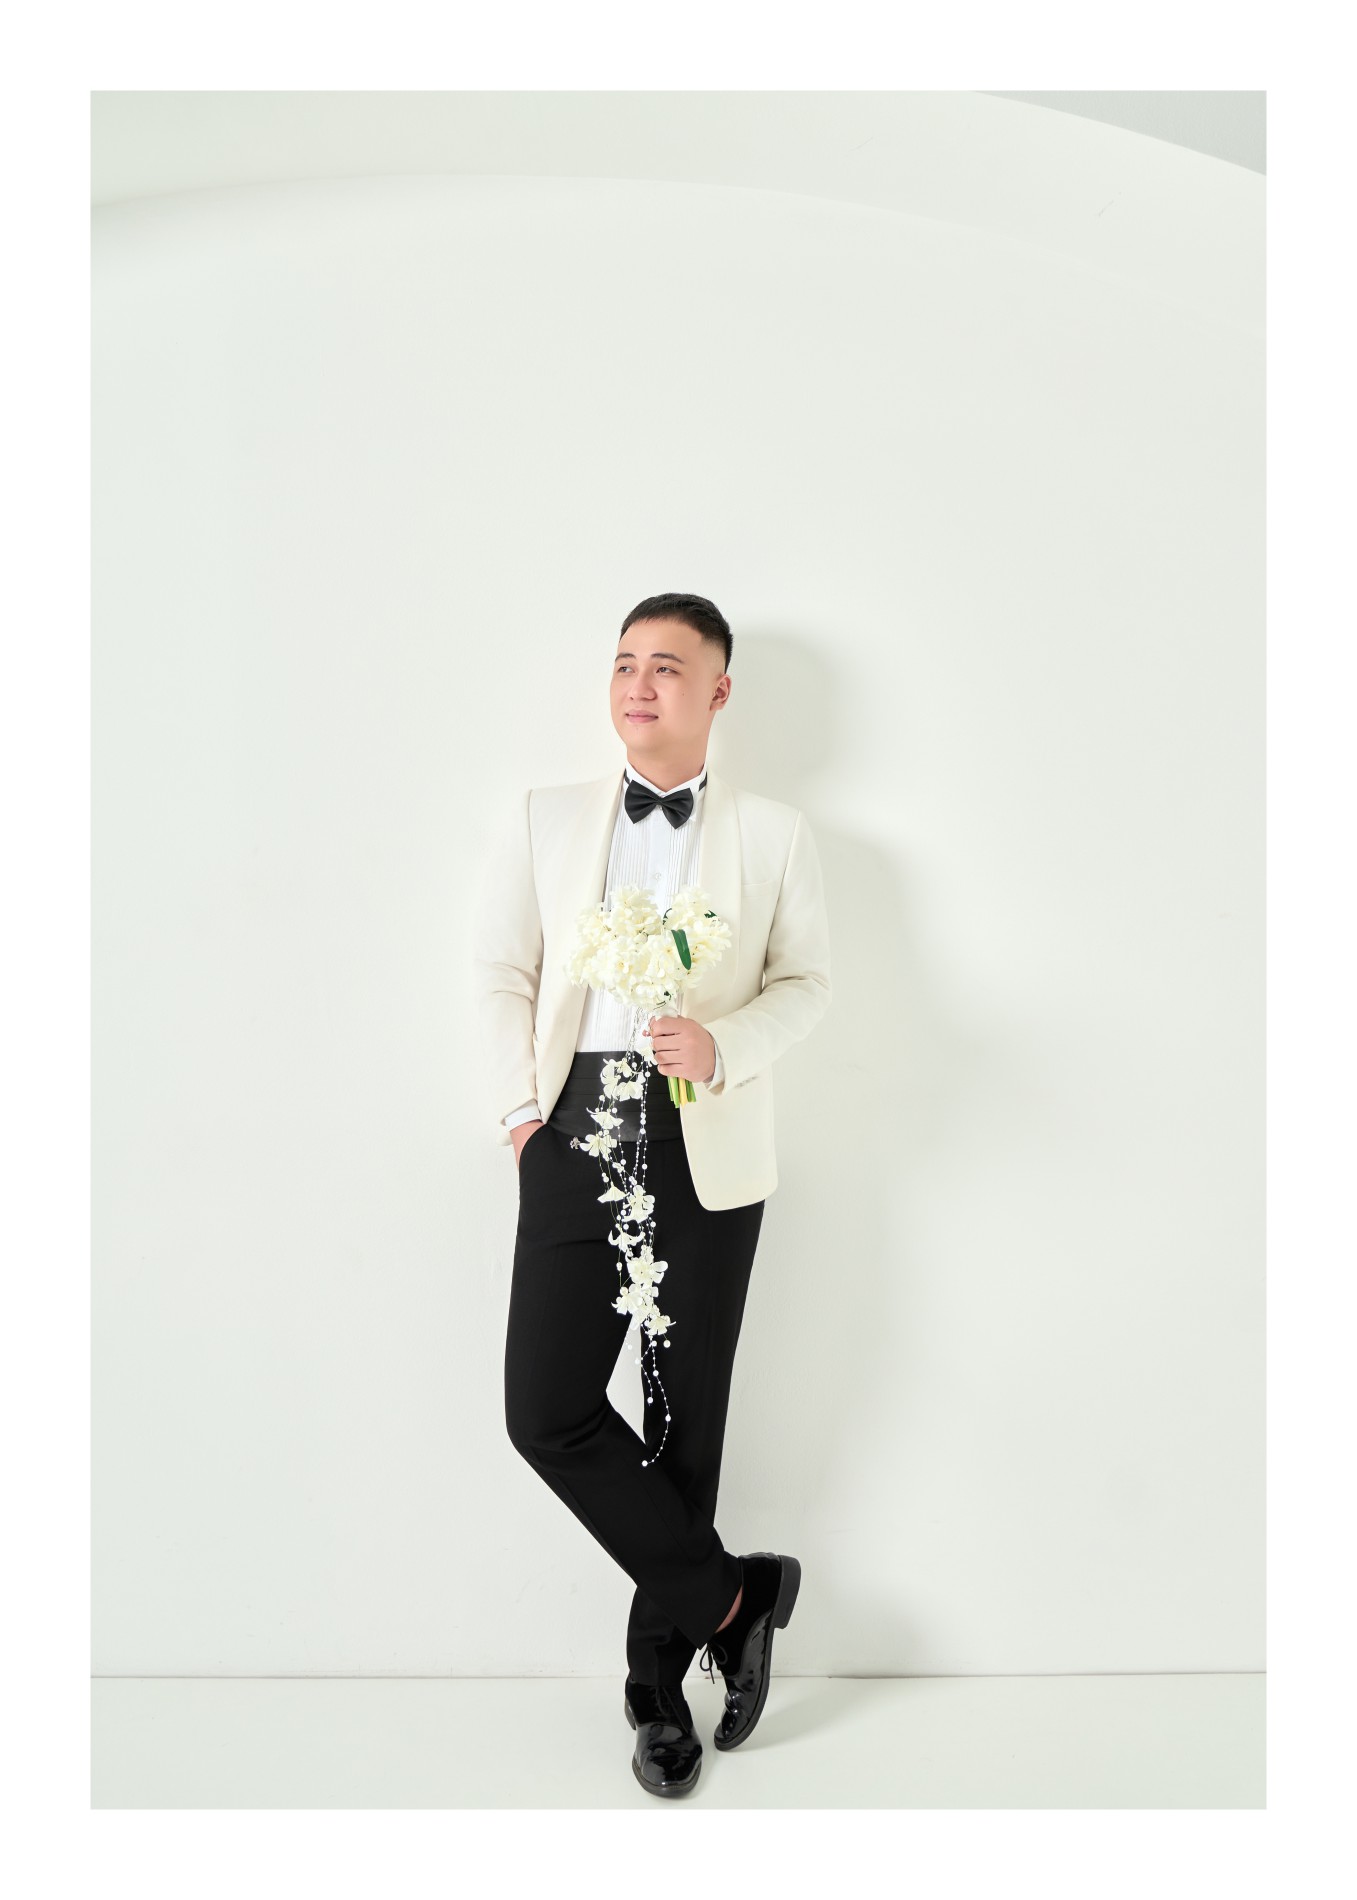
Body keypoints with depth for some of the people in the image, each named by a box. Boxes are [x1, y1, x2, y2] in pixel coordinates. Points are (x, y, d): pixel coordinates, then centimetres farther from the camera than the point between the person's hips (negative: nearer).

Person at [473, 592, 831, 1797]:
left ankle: (658, 1684, 24)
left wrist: (722, 1044, -14)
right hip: (576, 1134, 2)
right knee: (547, 1411, -7)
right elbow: (503, 973, 9)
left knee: (686, 1419, 7)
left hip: (708, 1147, -1)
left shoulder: (773, 833, 7)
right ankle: (728, 1598, 12)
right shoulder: (544, 821, 11)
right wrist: (518, 1107, -1)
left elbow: (806, 983, 5)